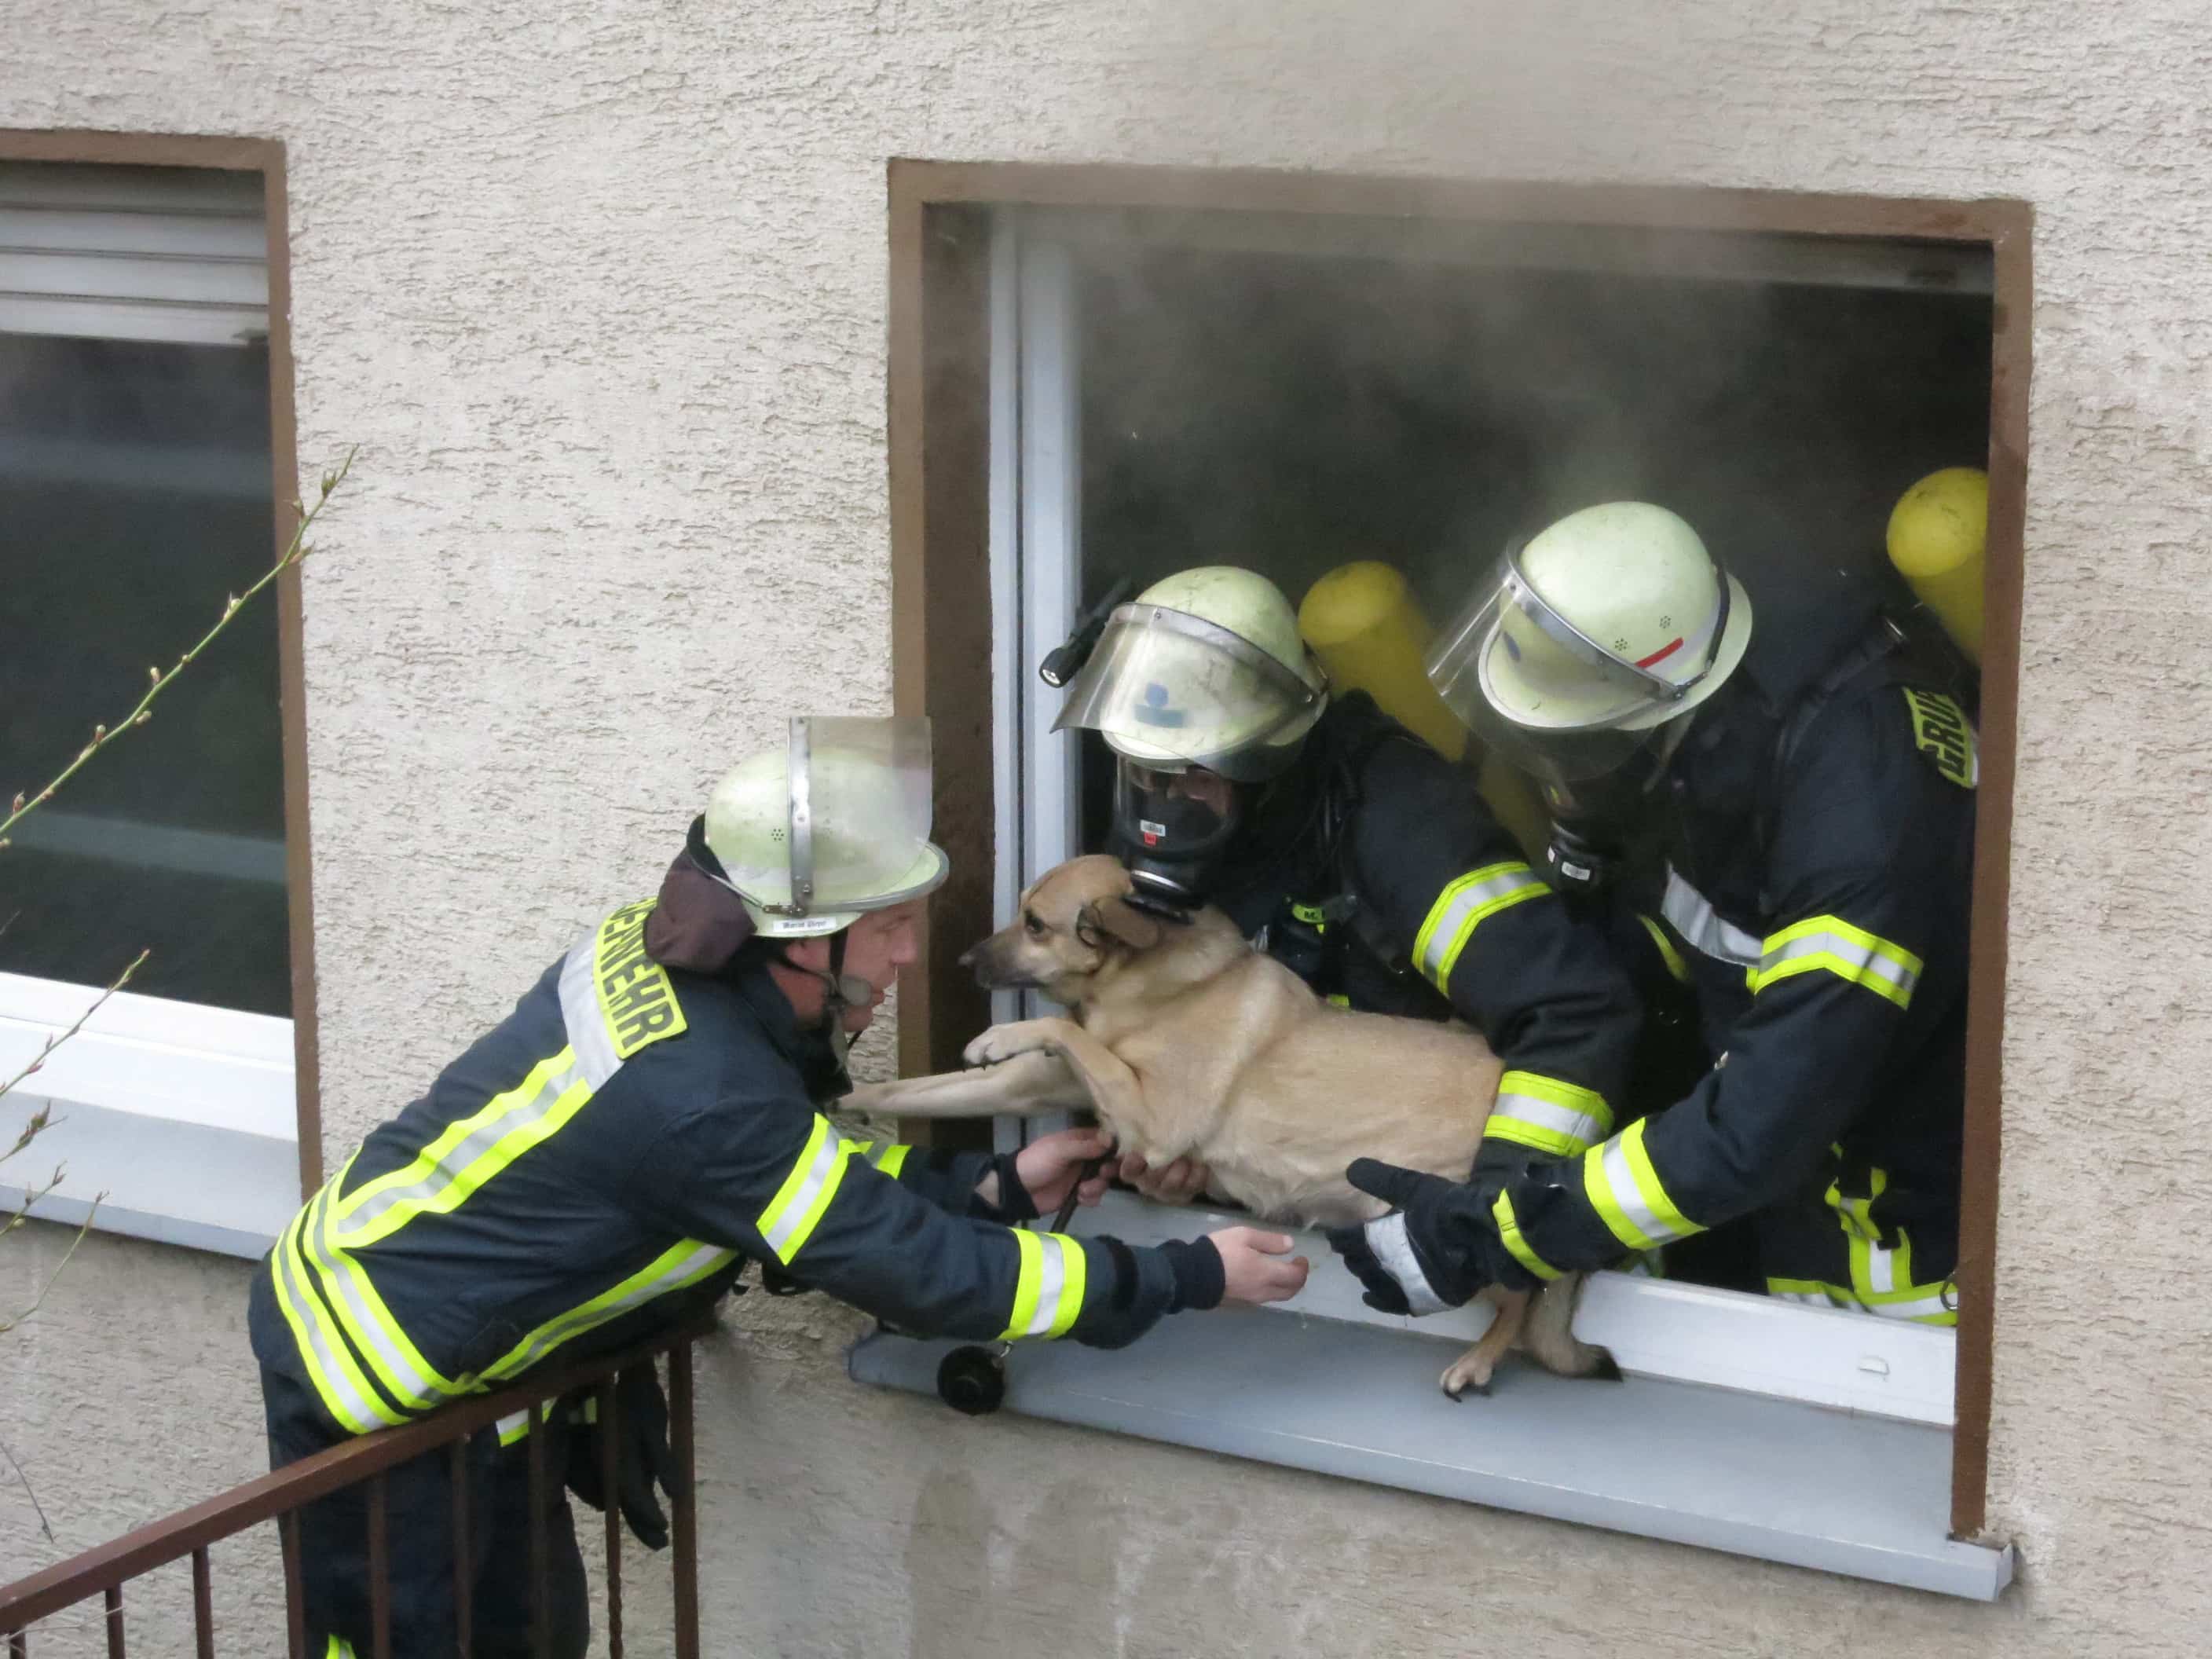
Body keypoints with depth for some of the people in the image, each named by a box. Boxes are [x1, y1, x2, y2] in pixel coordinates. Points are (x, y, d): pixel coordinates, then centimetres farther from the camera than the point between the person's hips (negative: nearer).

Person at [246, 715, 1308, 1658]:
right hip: (376, 1378, -9)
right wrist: (1190, 1279, -19)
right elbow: (926, 1273, -26)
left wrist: (997, 1188, 1)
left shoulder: (662, 954, -8)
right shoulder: (702, 1097, -33)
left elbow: (813, 1179, 7)